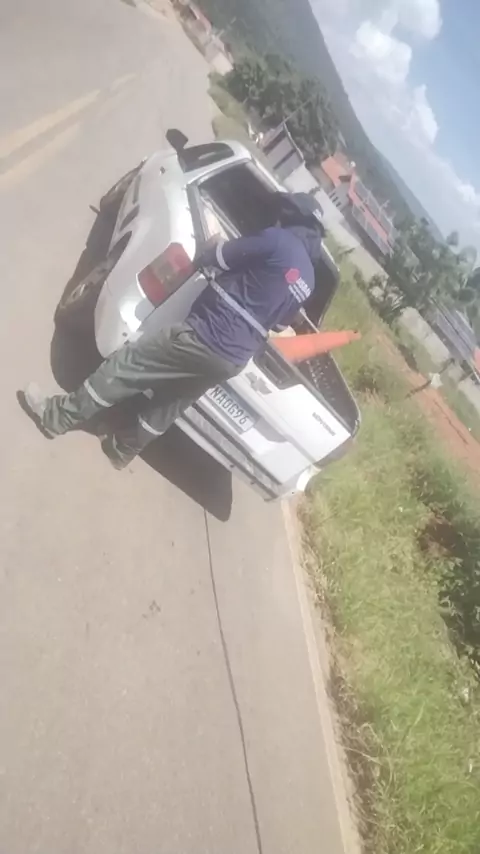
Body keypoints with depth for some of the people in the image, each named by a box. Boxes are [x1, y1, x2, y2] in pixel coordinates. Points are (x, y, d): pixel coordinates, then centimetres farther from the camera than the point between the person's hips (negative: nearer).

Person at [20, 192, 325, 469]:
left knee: (125, 363, 4)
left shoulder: (279, 240, -8)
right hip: (232, 362, 8)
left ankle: (55, 416, 14)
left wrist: (214, 247, 17)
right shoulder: (309, 279, 13)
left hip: (205, 337, -8)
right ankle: (123, 449, 40)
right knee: (169, 404, 24)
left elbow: (208, 257, -5)